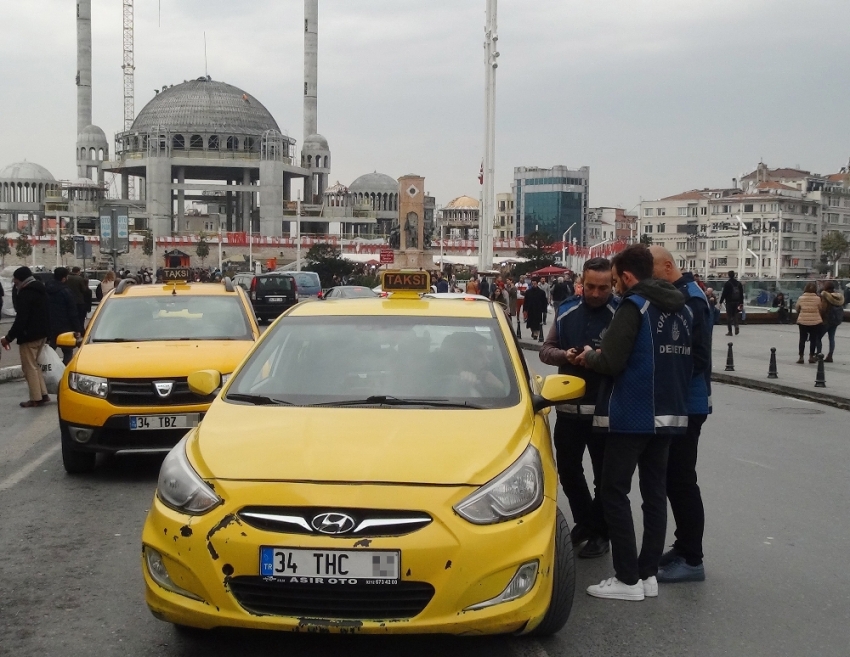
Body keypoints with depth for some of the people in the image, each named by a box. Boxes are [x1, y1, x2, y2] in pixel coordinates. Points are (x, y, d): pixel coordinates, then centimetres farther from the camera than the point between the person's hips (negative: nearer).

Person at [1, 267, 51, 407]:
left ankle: (36, 398, -1)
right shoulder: (40, 290, 13)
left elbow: (21, 319, -22)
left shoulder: (25, 293, -17)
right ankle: (43, 394, 16)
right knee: (34, 365, 18)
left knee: (29, 367, -2)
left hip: (29, 335, -9)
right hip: (42, 333, 9)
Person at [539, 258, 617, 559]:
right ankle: (584, 522, 34)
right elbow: (545, 350, 6)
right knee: (568, 470, 15)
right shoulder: (566, 311, 6)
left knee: (605, 476, 6)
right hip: (568, 407, 5)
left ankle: (600, 532, 20)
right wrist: (565, 355, -15)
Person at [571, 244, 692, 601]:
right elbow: (684, 361, 15)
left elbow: (611, 362, -19)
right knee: (655, 493, 12)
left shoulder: (634, 306, -14)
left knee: (615, 493, -1)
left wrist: (588, 357, 0)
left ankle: (628, 579, -2)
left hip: (631, 415, -8)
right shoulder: (681, 308, 11)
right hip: (668, 414, 8)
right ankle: (648, 573, 15)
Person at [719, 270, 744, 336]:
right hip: (737, 302, 5)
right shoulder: (739, 283, 9)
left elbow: (724, 293, -11)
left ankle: (730, 331, 0)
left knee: (729, 316, 1)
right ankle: (736, 327, -6)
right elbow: (741, 294, 12)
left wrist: (721, 302, -5)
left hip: (729, 302, -5)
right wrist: (741, 303, 17)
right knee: (735, 315, 18)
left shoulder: (727, 283, -9)